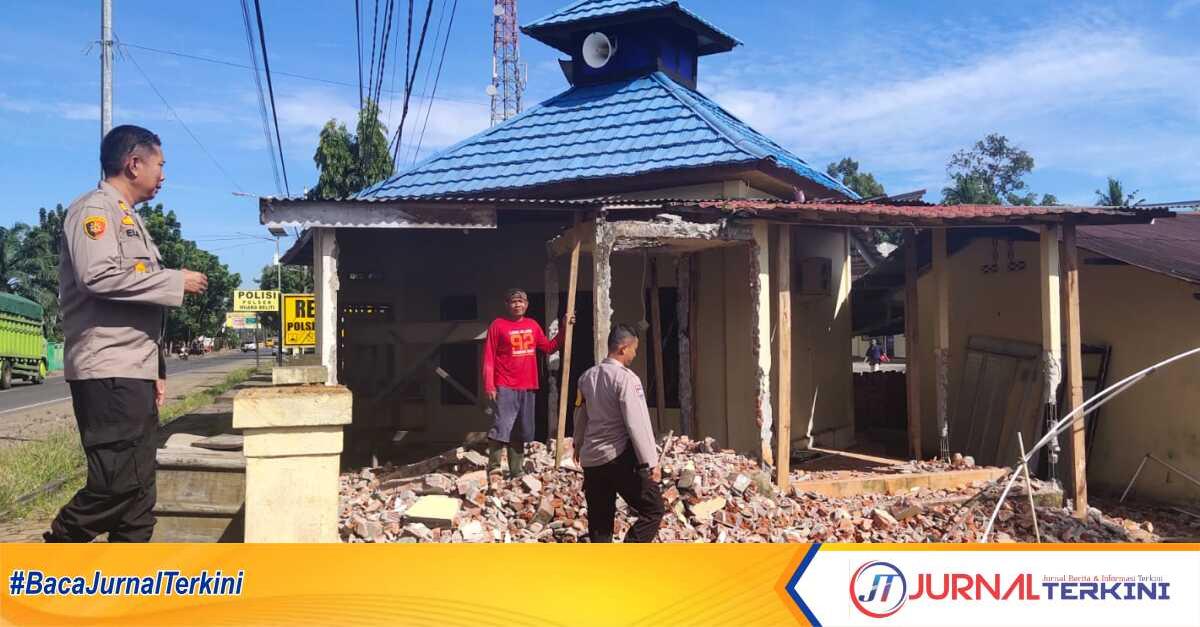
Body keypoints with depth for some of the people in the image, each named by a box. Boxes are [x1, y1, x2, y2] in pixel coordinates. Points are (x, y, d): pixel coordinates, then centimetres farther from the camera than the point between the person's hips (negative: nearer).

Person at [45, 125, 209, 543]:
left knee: (139, 489, 8)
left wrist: (157, 368, 19)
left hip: (134, 372, 10)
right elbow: (99, 276, -23)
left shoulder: (129, 219, 22)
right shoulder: (95, 209, -6)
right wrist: (176, 282, -13)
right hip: (108, 372, -10)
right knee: (116, 484, -10)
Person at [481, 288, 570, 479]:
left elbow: (548, 348, 19)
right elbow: (489, 357, -7)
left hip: (528, 388, 6)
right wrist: (489, 385, -14)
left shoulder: (533, 325, 11)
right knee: (501, 429, -14)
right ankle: (493, 468, -7)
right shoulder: (498, 325, -4)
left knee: (519, 432, 12)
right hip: (505, 388, -5)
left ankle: (516, 472, 19)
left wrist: (564, 328, 9)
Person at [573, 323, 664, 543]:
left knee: (599, 518, 14)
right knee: (653, 509, 2)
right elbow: (637, 423, -18)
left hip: (591, 458, 8)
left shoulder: (587, 376, 8)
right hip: (620, 457, -7)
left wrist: (579, 445, 37)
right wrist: (651, 462, -15)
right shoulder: (625, 378, -14)